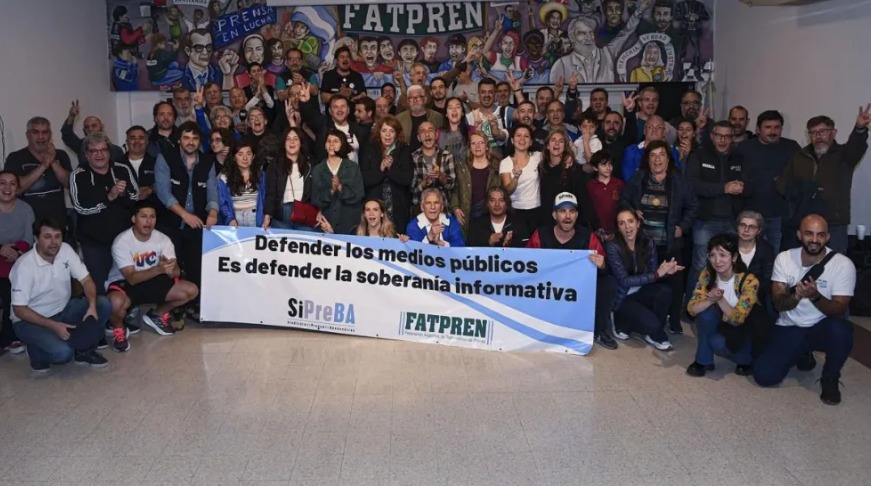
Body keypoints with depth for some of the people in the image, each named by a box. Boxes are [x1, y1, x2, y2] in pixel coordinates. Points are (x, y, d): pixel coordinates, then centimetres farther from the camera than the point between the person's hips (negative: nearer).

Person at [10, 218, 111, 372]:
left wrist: (92, 306, -27)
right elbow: (19, 310, -21)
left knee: (103, 304, -15)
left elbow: (86, 280, -7)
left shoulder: (66, 250, -9)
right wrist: (54, 325, -30)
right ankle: (37, 353, 5)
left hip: (62, 310, 6)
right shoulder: (24, 266, -24)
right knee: (62, 352, -31)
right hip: (31, 320, -6)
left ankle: (84, 351, 2)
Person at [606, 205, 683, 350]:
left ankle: (654, 334, -5)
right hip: (622, 298, -5)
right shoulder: (613, 247, -19)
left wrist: (666, 270, -25)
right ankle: (622, 324, 5)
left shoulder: (648, 244, -3)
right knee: (652, 323, -27)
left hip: (641, 292, 6)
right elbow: (624, 281, -25)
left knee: (665, 291, -26)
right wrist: (658, 274, -28)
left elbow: (652, 273, -1)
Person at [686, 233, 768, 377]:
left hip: (746, 328, -4)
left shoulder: (749, 281, -27)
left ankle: (746, 359, 1)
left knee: (717, 342, -31)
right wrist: (711, 300, -38)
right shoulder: (707, 274, -15)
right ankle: (703, 361, -11)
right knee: (707, 312, -28)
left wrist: (720, 299, -36)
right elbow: (691, 308, -21)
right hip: (723, 323, 4)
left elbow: (737, 319, -27)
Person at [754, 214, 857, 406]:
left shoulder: (843, 264, -13)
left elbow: (838, 310, -15)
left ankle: (830, 378, -7)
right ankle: (802, 355, 19)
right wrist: (795, 296, -34)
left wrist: (815, 296, -35)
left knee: (841, 329, -39)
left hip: (823, 327, -2)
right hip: (789, 329, 2)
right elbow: (778, 304, -10)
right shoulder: (784, 258, -7)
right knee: (764, 376, -16)